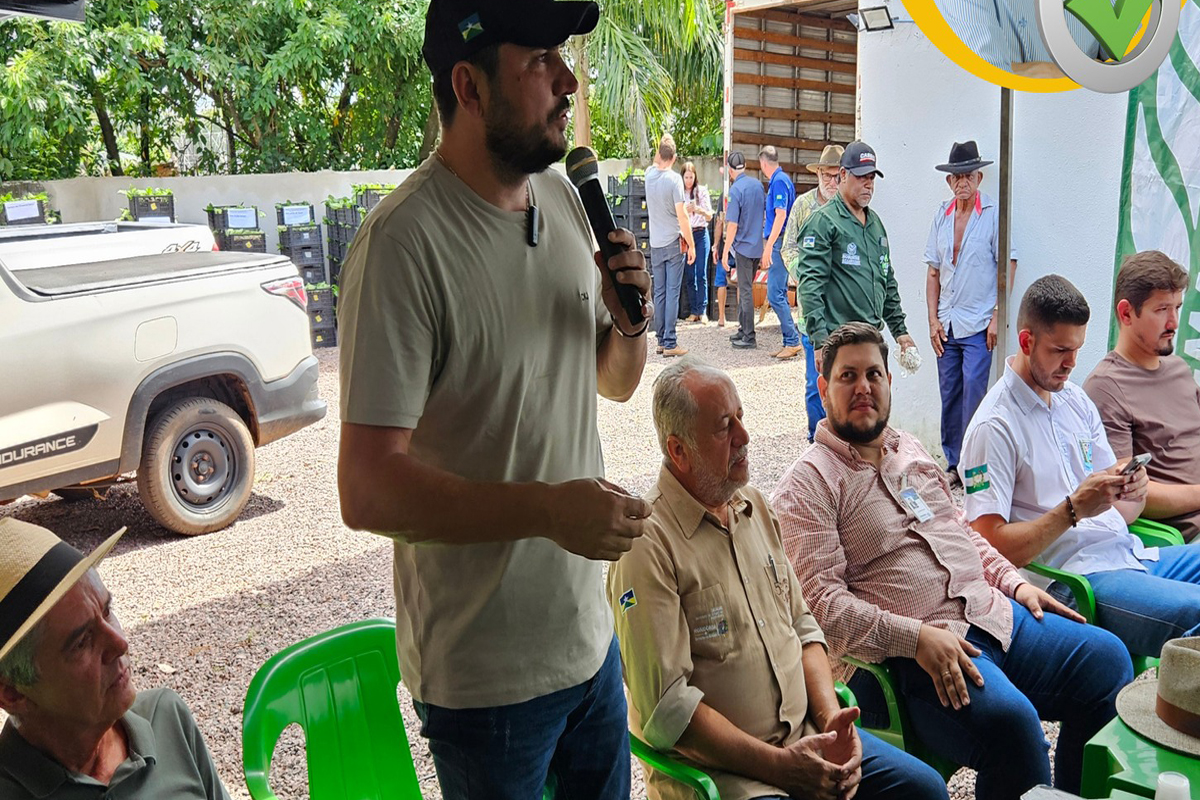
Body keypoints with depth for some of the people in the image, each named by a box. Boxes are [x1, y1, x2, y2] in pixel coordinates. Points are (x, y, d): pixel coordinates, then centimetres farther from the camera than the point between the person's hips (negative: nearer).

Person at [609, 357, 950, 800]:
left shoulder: (755, 506, 10)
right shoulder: (648, 544, -17)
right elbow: (666, 706, -19)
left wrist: (830, 716, -2)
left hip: (804, 735, 7)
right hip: (715, 764, -7)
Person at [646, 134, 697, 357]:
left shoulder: (649, 174, 3)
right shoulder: (674, 179, -12)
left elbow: (655, 162, 31)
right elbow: (682, 216, -14)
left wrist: (661, 144, 23)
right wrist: (691, 245, -8)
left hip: (655, 244, 5)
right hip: (674, 243, -5)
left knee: (659, 293, 10)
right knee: (672, 293, -4)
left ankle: (661, 340, 15)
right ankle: (670, 344, -6)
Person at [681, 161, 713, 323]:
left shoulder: (702, 191, 2)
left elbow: (710, 217, 0)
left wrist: (699, 210, -21)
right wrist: (685, 210, -17)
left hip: (700, 234, -1)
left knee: (701, 274, -6)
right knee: (689, 275, 2)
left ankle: (702, 311, -4)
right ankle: (693, 311, 7)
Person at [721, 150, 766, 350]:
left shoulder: (735, 190, -15)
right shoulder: (757, 185, 6)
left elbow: (732, 225, -18)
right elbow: (766, 210, 15)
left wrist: (725, 251, -14)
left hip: (743, 246, -7)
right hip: (758, 245, 7)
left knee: (745, 291, -2)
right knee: (745, 288, 17)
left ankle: (749, 337, 1)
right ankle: (743, 329, 25)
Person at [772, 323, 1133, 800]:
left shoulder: (911, 451, 20)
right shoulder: (807, 484, -7)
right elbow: (820, 596, -16)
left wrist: (1013, 581, 13)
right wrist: (915, 637, -23)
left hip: (995, 614, 8)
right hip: (914, 652, -8)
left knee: (1107, 659, -1)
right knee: (1009, 718, -30)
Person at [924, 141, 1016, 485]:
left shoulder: (994, 213, -4)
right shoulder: (941, 215, 10)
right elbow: (934, 272, 11)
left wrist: (997, 317, -11)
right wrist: (933, 319, 5)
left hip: (978, 325, -5)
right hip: (946, 324, 5)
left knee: (973, 393, -10)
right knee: (949, 395, 8)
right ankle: (953, 463, 18)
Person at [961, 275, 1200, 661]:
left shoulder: (1078, 401, 16)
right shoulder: (994, 427, -9)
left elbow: (1118, 512, 18)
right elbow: (990, 546, -14)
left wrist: (1133, 493, -5)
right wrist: (1073, 509, -19)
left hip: (1130, 554, 9)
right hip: (1076, 578, -8)